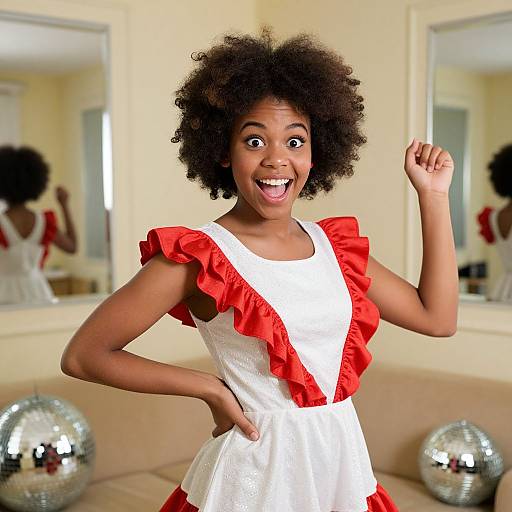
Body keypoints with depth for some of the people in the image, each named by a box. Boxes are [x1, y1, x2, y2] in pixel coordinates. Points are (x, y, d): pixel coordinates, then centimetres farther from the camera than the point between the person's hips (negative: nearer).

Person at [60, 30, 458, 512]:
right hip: (259, 470, -5)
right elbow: (82, 356, -11)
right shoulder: (197, 256, -14)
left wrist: (432, 194, 2)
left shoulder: (333, 242, 2)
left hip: (344, 460, 6)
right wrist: (208, 387, -11)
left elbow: (437, 317, 3)